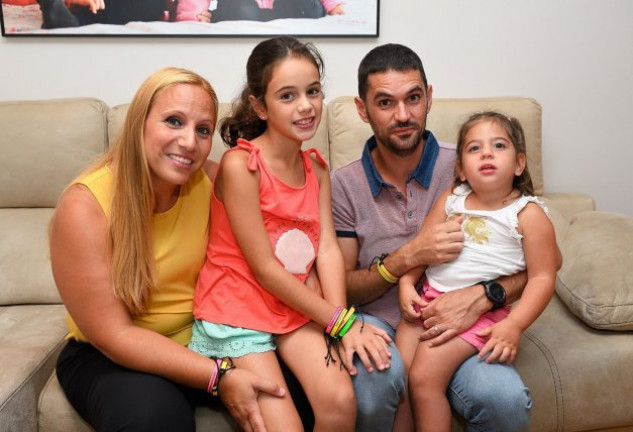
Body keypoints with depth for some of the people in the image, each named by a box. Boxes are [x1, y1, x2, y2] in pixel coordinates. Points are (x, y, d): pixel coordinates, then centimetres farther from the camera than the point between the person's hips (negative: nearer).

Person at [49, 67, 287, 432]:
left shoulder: (211, 179, -10)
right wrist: (219, 377, -28)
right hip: (107, 357, -3)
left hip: (200, 340, 4)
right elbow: (113, 335, -21)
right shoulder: (84, 207, -21)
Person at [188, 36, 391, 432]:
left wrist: (343, 322, -20)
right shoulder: (240, 164, -16)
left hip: (297, 308, 5)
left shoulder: (317, 167, 5)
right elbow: (264, 268, -17)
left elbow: (328, 248, -5)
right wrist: (340, 321, -15)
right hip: (236, 312, -5)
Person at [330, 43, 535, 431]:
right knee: (377, 374, -34)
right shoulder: (343, 185, 0)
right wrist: (407, 257, -17)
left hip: (454, 326, 0)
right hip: (377, 324, 0)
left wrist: (479, 297, -20)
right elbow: (342, 289, 2)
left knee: (506, 400, -30)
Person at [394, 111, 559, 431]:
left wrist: (513, 326, -16)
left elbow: (542, 277, -6)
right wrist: (406, 283, -2)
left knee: (424, 377, -17)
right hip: (428, 298, 5)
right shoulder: (451, 199, 8)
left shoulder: (528, 214, -4)